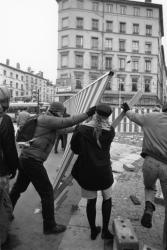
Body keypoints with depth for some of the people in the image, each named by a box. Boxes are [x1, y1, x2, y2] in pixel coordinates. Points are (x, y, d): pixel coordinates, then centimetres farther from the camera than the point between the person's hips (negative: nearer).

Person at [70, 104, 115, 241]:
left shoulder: (81, 129, -11)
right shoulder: (110, 131, -9)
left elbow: (75, 149, -2)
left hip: (87, 171, 1)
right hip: (104, 171, 0)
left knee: (91, 201, 18)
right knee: (107, 199, 23)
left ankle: (93, 231, 35)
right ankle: (105, 230, 30)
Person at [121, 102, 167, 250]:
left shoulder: (150, 117, 5)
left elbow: (133, 116, 23)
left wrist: (127, 110, 43)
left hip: (150, 162, 2)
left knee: (149, 188, 33)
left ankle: (149, 208, 4)